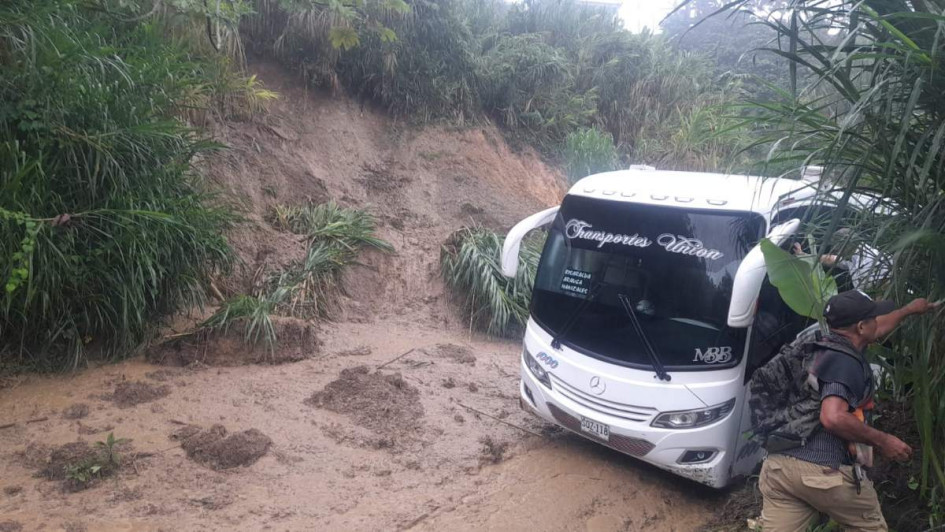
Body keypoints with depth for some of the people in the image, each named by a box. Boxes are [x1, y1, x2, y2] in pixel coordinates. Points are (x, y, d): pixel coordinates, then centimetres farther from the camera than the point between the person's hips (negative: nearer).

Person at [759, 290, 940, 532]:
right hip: (823, 470, -7)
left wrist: (909, 309, 52)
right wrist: (882, 441, -11)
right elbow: (833, 418, -25)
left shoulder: (819, 348, 18)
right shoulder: (845, 362, -11)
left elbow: (875, 331, 38)